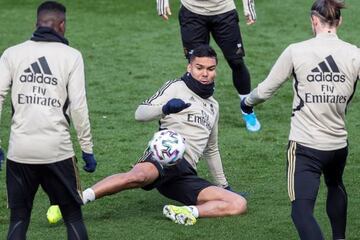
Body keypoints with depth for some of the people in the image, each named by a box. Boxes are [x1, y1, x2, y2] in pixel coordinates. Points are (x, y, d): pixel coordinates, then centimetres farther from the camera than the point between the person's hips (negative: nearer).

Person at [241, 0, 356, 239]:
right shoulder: (353, 54, -5)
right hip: (338, 145, 4)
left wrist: (248, 102, 22)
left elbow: (266, 90, 1)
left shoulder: (296, 51, -9)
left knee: (302, 211, -6)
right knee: (336, 186, 34)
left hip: (305, 145, -4)